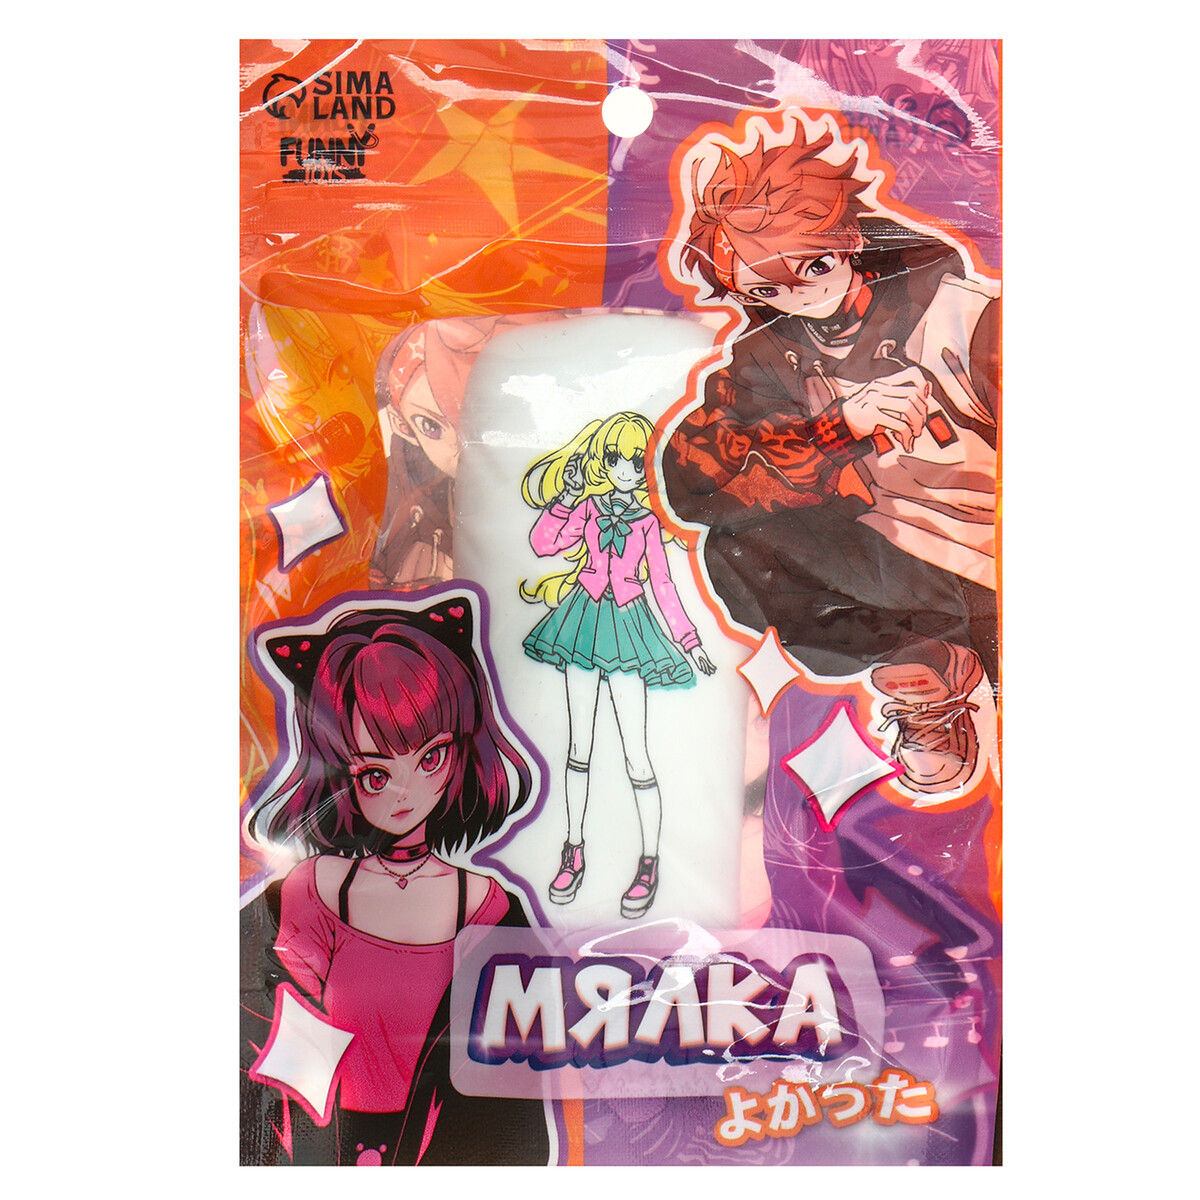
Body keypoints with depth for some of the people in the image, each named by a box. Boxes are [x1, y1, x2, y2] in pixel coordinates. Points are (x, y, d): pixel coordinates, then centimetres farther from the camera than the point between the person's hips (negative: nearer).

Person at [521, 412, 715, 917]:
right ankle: (573, 850, 25)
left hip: (626, 627, -1)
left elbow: (663, 583, 7)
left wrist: (688, 640, 4)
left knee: (636, 755, -3)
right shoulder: (587, 505, 5)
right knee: (579, 746, 10)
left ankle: (649, 862, 12)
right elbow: (543, 543, -9)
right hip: (583, 619, 1)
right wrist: (566, 495, -14)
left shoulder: (647, 519, 4)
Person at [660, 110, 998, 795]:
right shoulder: (766, 356, -1)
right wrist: (843, 425, -21)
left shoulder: (961, 309, -10)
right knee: (735, 549, -18)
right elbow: (688, 480, -14)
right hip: (890, 567, 5)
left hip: (987, 564, -4)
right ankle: (928, 672, -4)